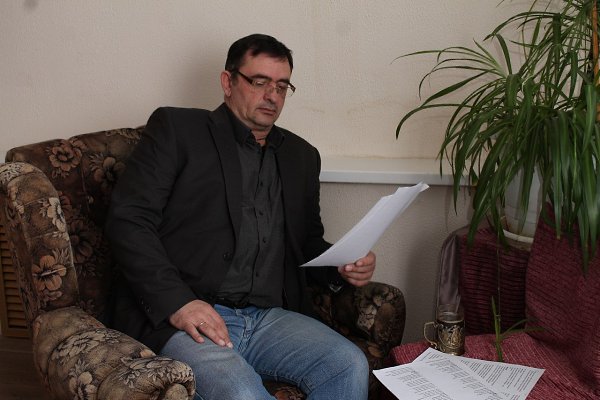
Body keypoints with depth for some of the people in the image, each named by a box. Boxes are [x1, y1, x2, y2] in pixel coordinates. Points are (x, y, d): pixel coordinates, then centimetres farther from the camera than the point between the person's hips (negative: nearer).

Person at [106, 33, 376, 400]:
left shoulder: (301, 156, 21)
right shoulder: (176, 128, 5)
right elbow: (128, 220, -4)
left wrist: (343, 266, 3)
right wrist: (177, 302, -16)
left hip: (269, 318, 6)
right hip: (181, 318, -5)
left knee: (351, 366, -20)